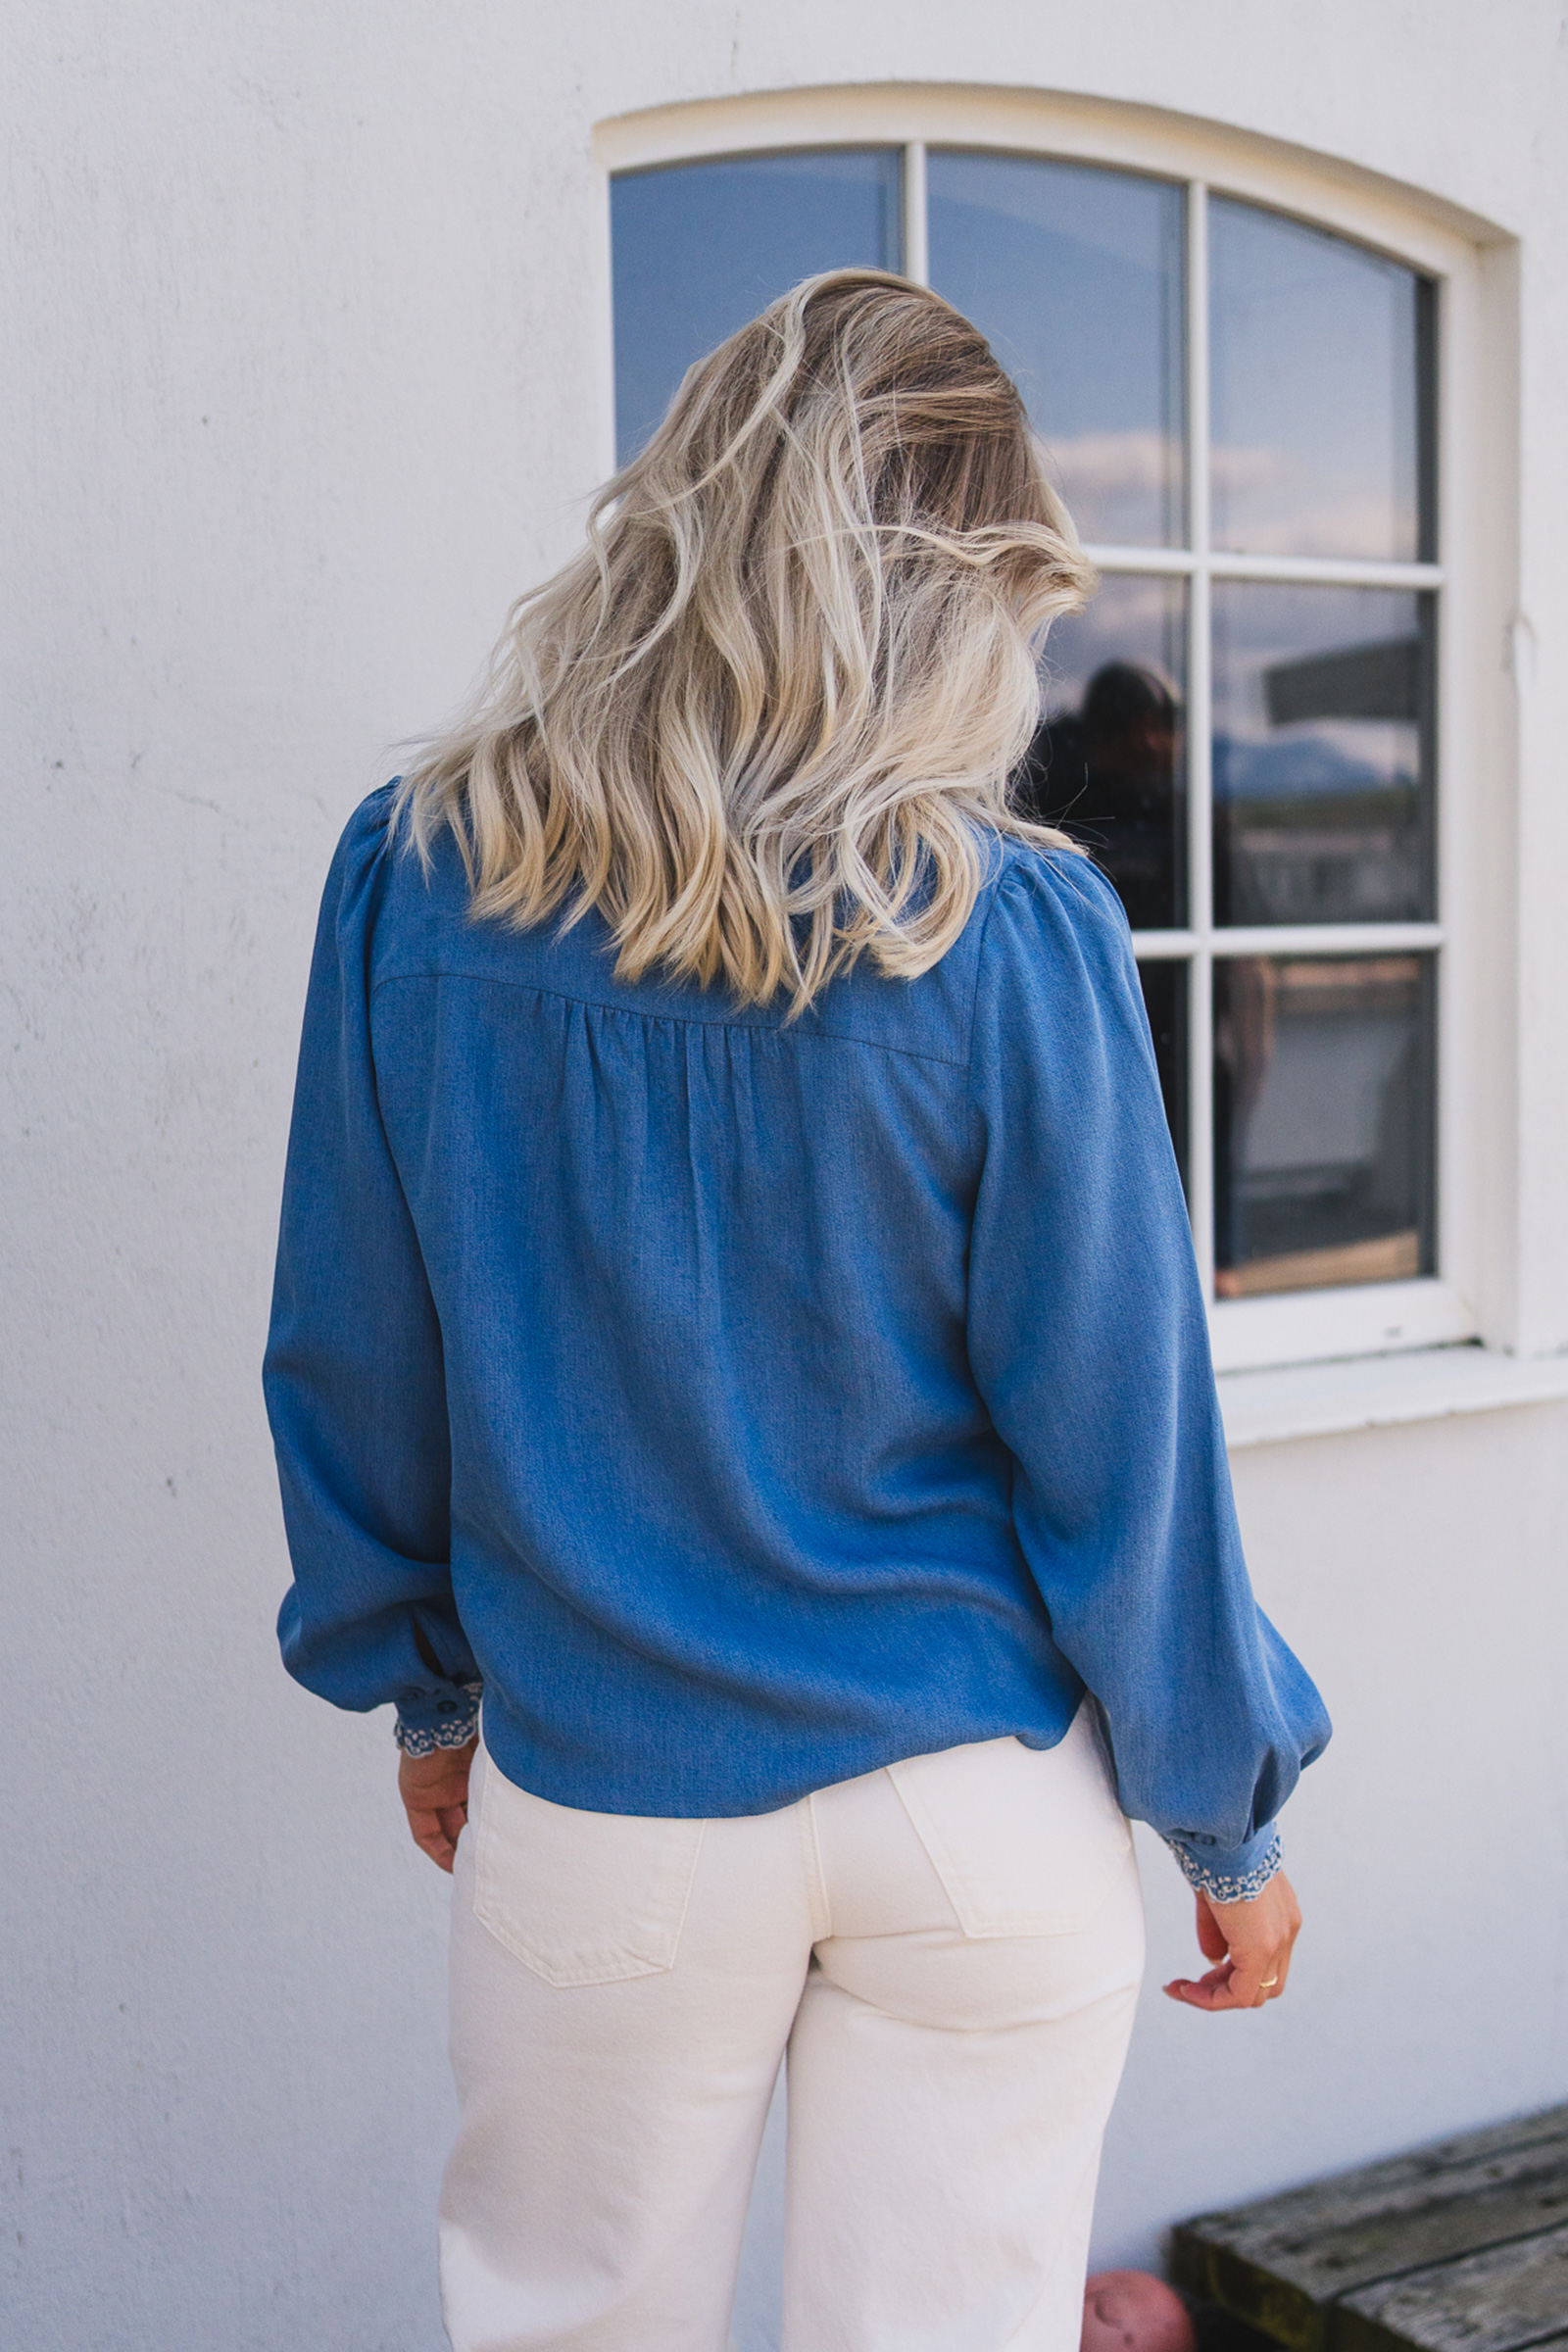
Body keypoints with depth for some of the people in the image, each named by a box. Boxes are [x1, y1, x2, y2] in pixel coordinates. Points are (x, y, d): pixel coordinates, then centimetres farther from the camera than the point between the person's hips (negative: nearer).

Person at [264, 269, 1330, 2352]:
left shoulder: (417, 880, -8)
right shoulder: (1016, 931, -16)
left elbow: (354, 1368, 0)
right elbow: (1120, 1441, -11)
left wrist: (423, 1685, 16)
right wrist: (1229, 1823, 4)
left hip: (596, 1811, 2)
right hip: (985, 1821, -1)